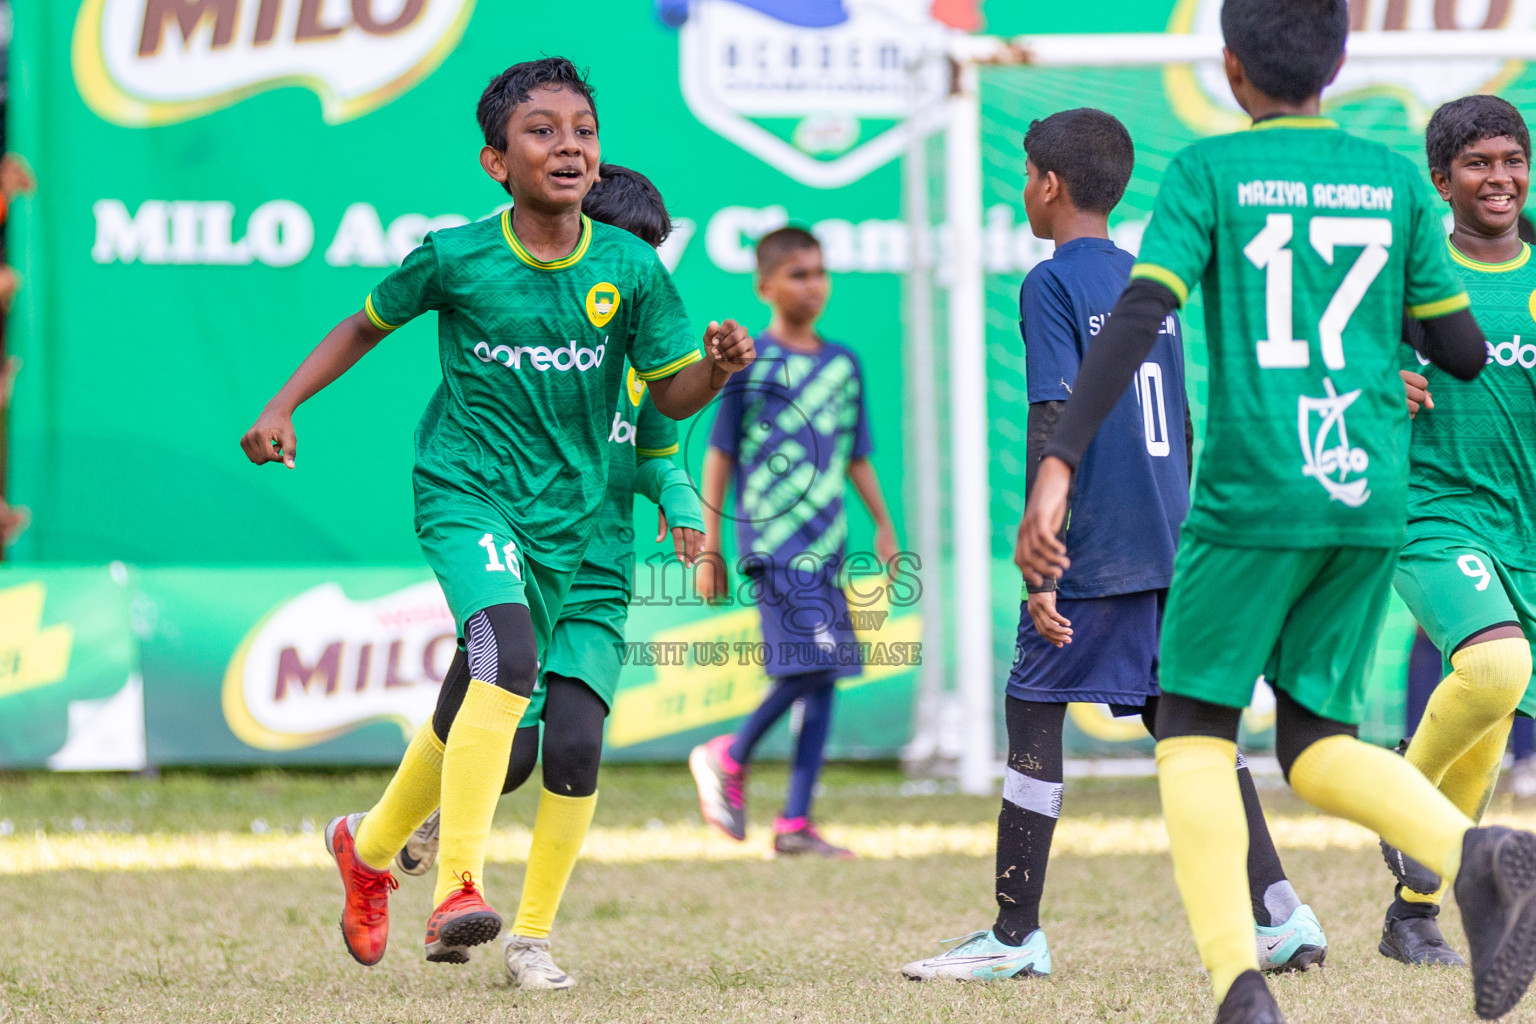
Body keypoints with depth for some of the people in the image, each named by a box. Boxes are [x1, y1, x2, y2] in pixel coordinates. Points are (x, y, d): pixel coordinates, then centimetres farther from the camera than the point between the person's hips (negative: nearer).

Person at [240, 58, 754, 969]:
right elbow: (367, 324, 9)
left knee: (485, 708, 15)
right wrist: (282, 409, 3)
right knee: (509, 654, -30)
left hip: (563, 513, 4)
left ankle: (371, 845, 42)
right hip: (465, 491, -4)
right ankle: (458, 889, -31)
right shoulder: (456, 259, -9)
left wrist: (716, 369, -21)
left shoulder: (631, 269, -5)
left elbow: (672, 395, 1)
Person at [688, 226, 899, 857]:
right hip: (772, 542, -6)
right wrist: (708, 549, -3)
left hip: (826, 544, 6)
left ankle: (795, 823, 5)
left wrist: (883, 525, 12)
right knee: (808, 662, -17)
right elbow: (719, 456, -1)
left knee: (821, 676, 2)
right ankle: (729, 758, 5)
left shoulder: (844, 365, 13)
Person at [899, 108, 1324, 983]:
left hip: (1094, 550, -7)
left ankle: (1016, 935, 2)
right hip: (1170, 549, 7)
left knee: (1034, 716, 0)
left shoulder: (1052, 285, -7)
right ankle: (1280, 915, 0)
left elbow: (1053, 422, -16)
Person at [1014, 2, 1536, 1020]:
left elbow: (1137, 319, -13)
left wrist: (1057, 466, -17)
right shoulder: (1395, 181, 10)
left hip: (1252, 495, -4)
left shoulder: (1209, 172, -1)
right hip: (1371, 498, 4)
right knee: (1316, 741, 13)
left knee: (1194, 732, 7)